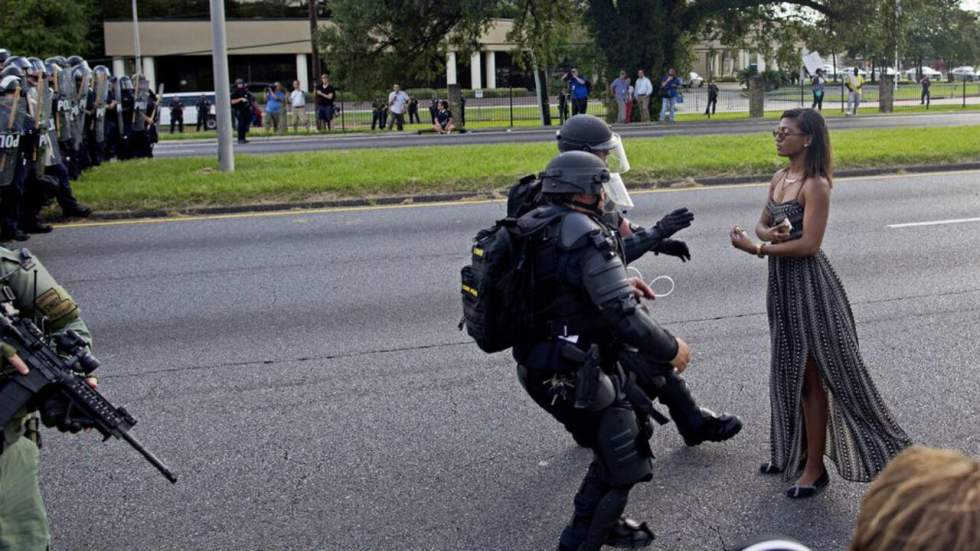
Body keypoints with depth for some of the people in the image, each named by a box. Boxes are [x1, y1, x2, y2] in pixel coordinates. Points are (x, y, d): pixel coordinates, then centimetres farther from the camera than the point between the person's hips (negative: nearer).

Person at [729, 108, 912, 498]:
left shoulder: (815, 185, -17)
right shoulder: (780, 178, 7)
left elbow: (809, 244, -23)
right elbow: (762, 224, 12)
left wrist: (755, 248, -22)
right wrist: (770, 233, -12)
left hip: (808, 283, -8)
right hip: (781, 281, 8)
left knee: (812, 376, 1)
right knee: (789, 372, 18)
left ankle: (814, 467, 11)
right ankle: (794, 451, 33)